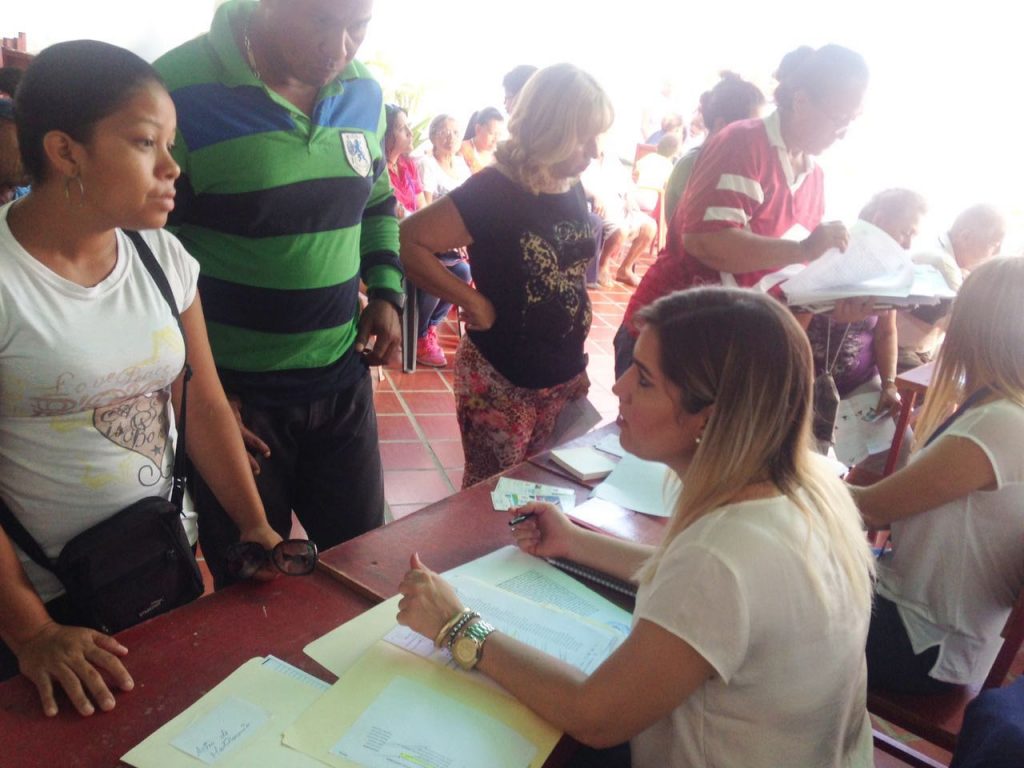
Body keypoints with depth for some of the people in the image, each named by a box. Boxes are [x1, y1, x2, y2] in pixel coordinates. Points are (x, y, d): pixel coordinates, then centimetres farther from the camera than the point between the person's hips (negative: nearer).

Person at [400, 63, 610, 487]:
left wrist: (576, 364, 15)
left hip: (563, 378, 6)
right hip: (502, 381, -6)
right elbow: (407, 241, -24)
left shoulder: (573, 189, 2)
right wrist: (471, 300, -21)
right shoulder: (492, 191, -18)